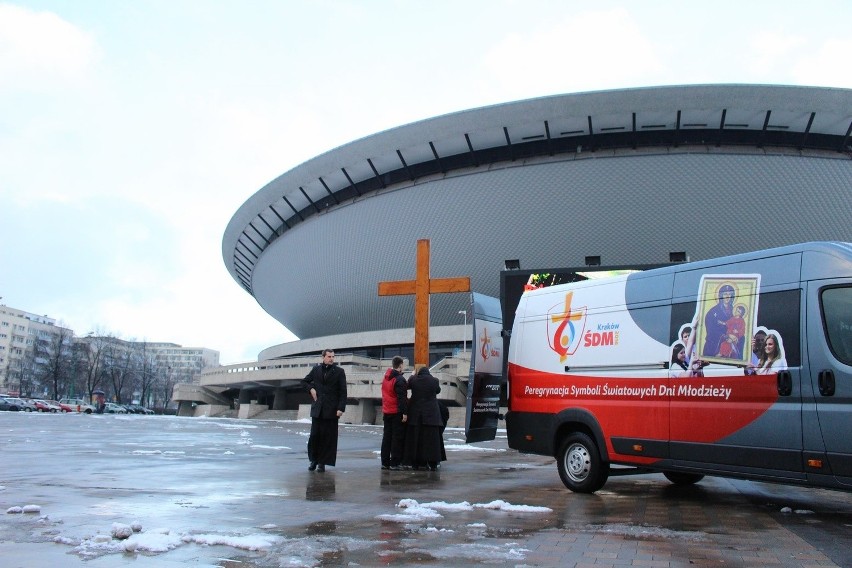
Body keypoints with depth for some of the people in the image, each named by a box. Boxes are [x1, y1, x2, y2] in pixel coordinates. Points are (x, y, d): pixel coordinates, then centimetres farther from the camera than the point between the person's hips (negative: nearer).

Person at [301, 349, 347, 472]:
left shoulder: (339, 372, 1)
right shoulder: (316, 369, 9)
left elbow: (343, 392, -2)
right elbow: (304, 382, 22)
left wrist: (341, 408, -11)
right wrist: (311, 389, 1)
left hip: (331, 410, -2)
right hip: (317, 409, 2)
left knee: (328, 437, 0)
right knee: (314, 435, 4)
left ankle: (322, 463, 8)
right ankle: (313, 460, 19)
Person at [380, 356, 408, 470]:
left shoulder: (386, 377, 11)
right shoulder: (400, 379, -15)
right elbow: (402, 398, -19)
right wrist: (404, 413, -18)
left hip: (386, 412, 8)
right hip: (397, 413, -8)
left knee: (387, 437, 12)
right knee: (397, 438, -1)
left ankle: (385, 462, 14)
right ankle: (395, 463, -1)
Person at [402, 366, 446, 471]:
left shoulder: (413, 379, -3)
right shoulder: (434, 380, -5)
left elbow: (408, 386, 17)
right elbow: (438, 390, 12)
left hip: (415, 413, 1)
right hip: (431, 414, -1)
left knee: (415, 438, 9)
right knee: (431, 438, 4)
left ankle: (415, 463, 11)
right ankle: (433, 463, 2)